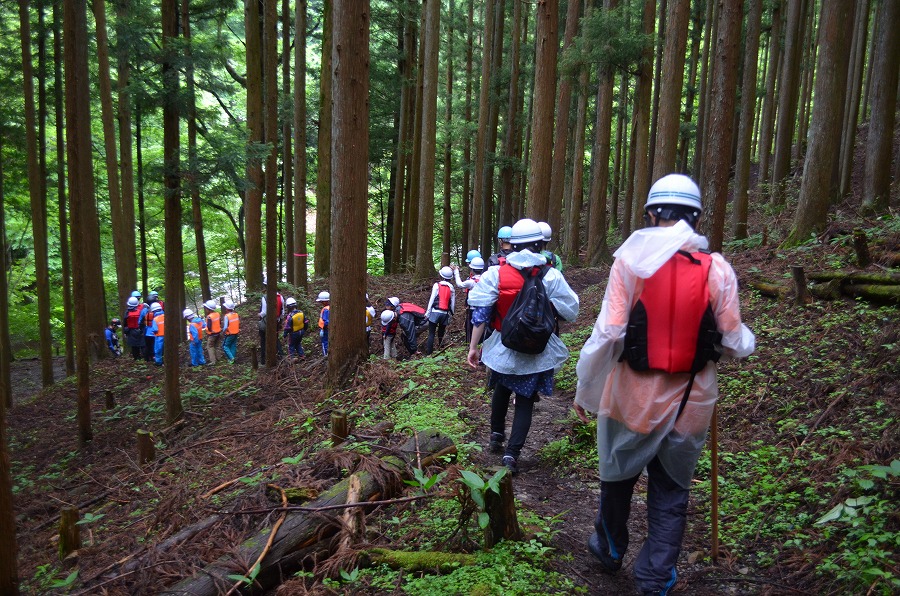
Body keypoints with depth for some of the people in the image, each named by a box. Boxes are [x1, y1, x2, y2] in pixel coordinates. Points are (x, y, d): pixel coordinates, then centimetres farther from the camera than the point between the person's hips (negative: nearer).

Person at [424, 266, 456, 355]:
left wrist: (427, 312, -1)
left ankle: (429, 353, -5)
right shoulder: (451, 288, 7)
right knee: (441, 334, 15)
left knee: (431, 334, -1)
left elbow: (432, 299, -5)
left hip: (435, 312, -3)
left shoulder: (437, 285, -4)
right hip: (445, 314, 3)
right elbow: (453, 303, 8)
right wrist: (451, 314, 18)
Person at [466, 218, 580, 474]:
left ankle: (496, 434, 39)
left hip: (504, 346, 2)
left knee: (502, 390, 27)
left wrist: (473, 346, -3)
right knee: (525, 401, 10)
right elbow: (571, 311, -4)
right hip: (537, 351, -1)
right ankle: (512, 452, 2)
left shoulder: (496, 273, -8)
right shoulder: (551, 276, -10)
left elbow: (480, 313, -9)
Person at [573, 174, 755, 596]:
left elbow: (608, 332, -16)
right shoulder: (717, 268, -8)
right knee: (671, 490, 18)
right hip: (690, 401, 1)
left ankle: (610, 549, 44)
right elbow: (737, 342, -5)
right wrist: (745, 342, 20)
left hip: (633, 394, -1)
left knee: (618, 476, 22)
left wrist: (584, 389, -6)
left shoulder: (630, 259, -12)